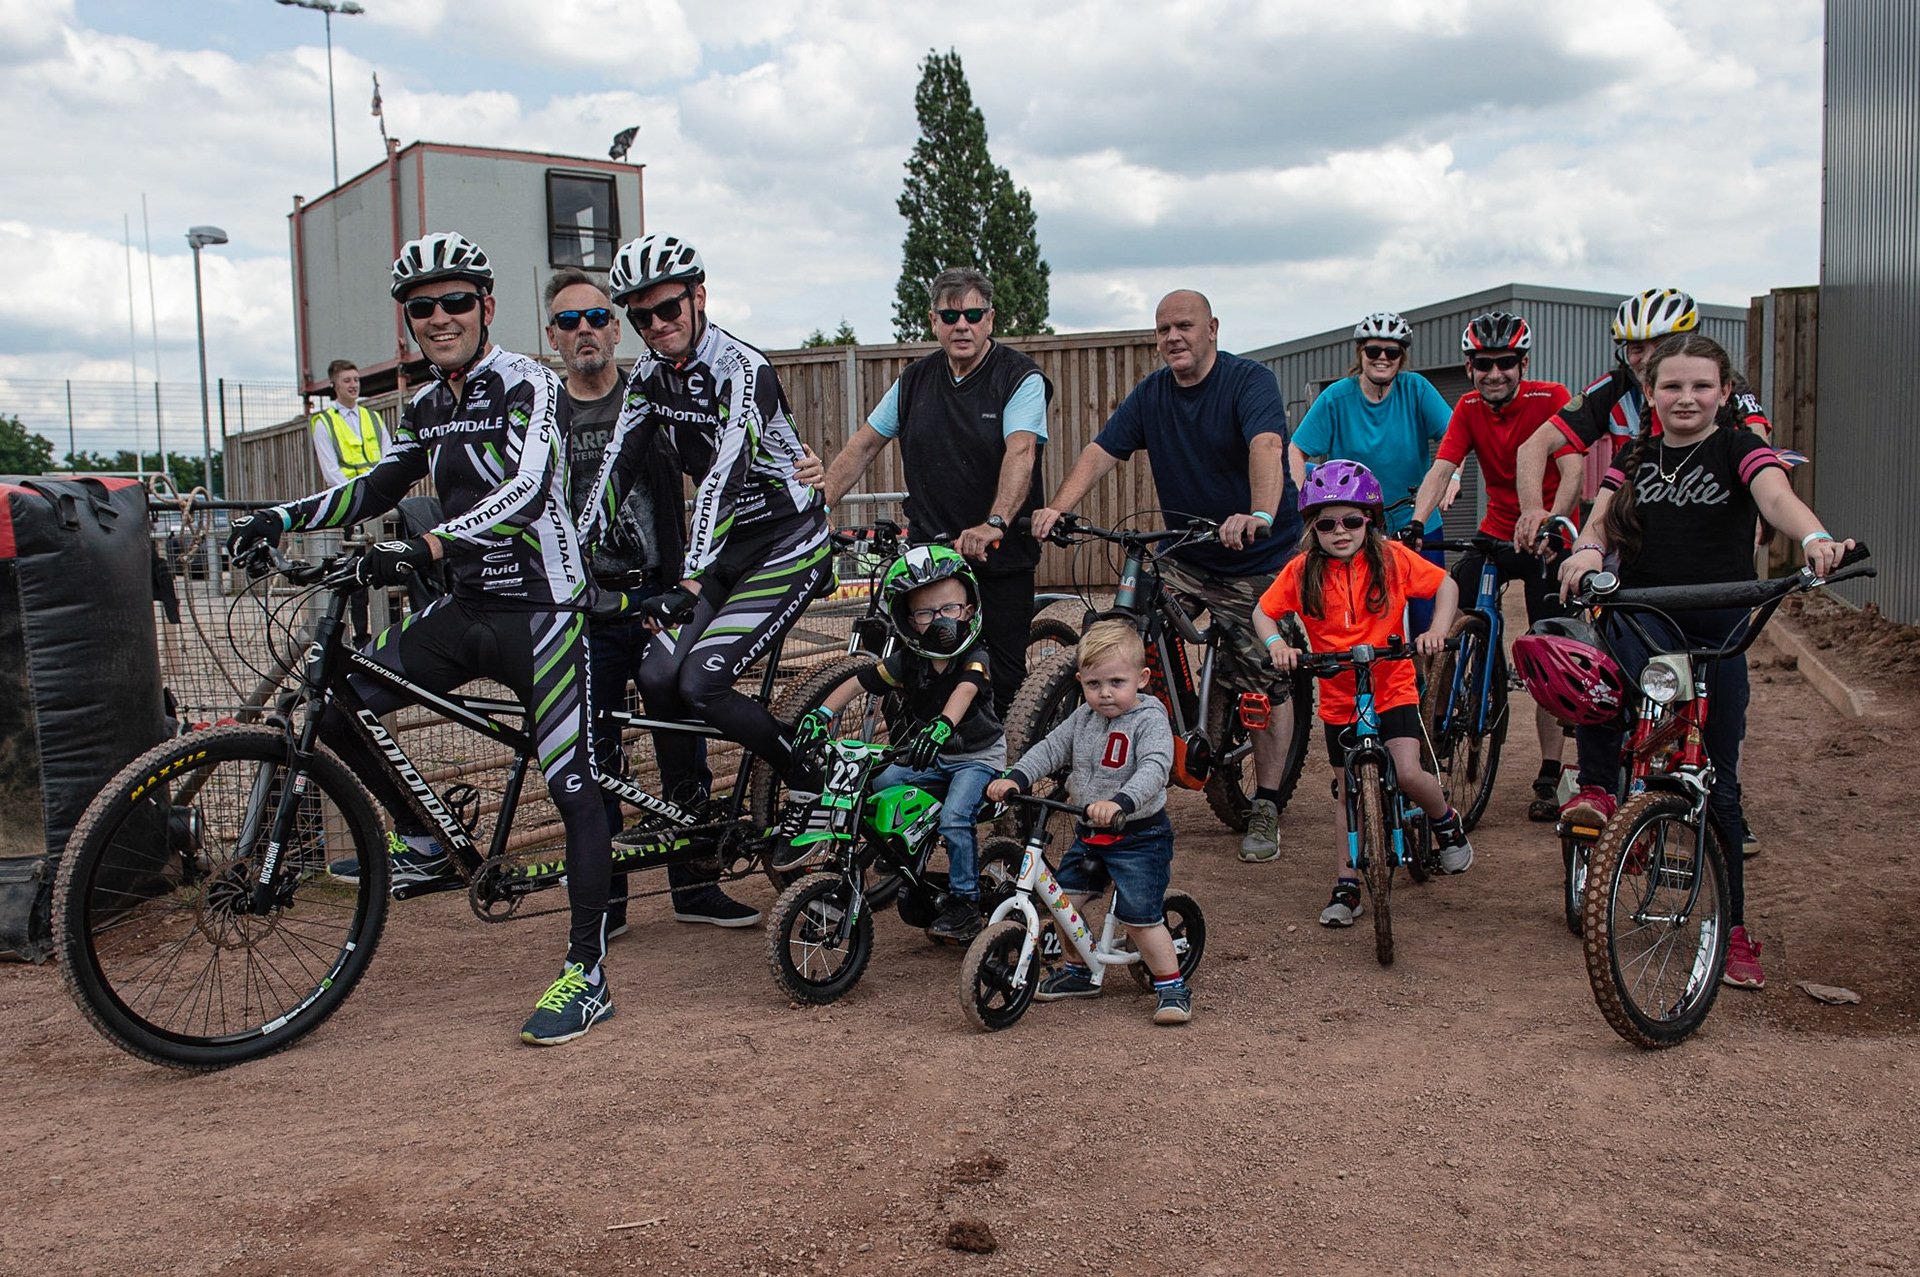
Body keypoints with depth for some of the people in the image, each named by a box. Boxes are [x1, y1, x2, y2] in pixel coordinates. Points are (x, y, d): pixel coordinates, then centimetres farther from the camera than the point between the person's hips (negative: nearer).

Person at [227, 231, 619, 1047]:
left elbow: (525, 492, -28)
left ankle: (587, 975, -1)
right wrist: (280, 518, 8)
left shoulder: (526, 386, -12)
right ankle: (425, 836, 21)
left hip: (541, 608, -7)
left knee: (572, 787, -9)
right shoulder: (427, 408, 11)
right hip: (466, 608, 7)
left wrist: (423, 549, -41)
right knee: (337, 708, -1)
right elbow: (378, 488, 22)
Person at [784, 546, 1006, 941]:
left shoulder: (975, 658, -19)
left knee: (953, 818, -25)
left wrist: (941, 724, -61)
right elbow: (857, 683, -8)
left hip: (977, 756, -5)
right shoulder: (908, 661, -7)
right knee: (876, 785, -13)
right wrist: (820, 713, -25)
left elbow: (965, 691, -41)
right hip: (930, 758, 5)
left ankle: (964, 904, -9)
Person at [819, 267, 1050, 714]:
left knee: (1003, 678, -2)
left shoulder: (1021, 379, -7)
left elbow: (1021, 452, -23)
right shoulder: (915, 380, 9)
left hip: (1001, 560, -3)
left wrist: (995, 523, -40)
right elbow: (862, 446, 14)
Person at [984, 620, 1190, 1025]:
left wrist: (1120, 802, -48)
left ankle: (1172, 986, 9)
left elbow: (1153, 770, -31)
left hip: (1139, 836, -7)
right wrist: (1016, 778, -17)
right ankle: (1077, 972, 30)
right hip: (1089, 835, 7)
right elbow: (1050, 748, 2)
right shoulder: (1083, 718, 4)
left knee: (1139, 917, -10)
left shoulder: (1150, 720, -16)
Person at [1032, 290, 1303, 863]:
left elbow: (1266, 446, -33)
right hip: (1186, 557, 5)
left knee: (1265, 681, -4)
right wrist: (1057, 508, -24)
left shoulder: (1250, 380, -15)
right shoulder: (1151, 394, 3)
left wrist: (1260, 516, -52)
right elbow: (1101, 450, -7)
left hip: (1261, 559, -4)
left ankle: (1265, 807, 10)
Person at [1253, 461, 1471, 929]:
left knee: (1408, 774, -17)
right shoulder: (1303, 570, -7)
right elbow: (1263, 612, -1)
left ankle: (1446, 822, 17)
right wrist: (1277, 643, -22)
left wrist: (1437, 629, -17)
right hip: (1339, 698, 2)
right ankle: (1347, 885, 19)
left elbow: (1447, 584, -1)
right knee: (1348, 792, 8)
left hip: (1393, 688, -2)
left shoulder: (1391, 558, -8)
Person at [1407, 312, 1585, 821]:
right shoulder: (1469, 408, -2)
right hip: (1496, 533, 4)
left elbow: (1571, 470, -22)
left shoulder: (1551, 398, -12)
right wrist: (1415, 522, -29)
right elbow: (1441, 469, -12)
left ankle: (1549, 778, 6)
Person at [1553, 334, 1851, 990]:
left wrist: (1815, 537, -40)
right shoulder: (1635, 458, 10)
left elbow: (1776, 496, -18)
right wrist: (1587, 550, -28)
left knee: (1718, 785, 6)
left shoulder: (1739, 449, 1)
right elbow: (1602, 516, -3)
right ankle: (1596, 788, -19)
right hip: (1644, 618, 1)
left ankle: (1732, 929, 19)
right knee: (1603, 660, -38)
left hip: (1720, 628, -1)